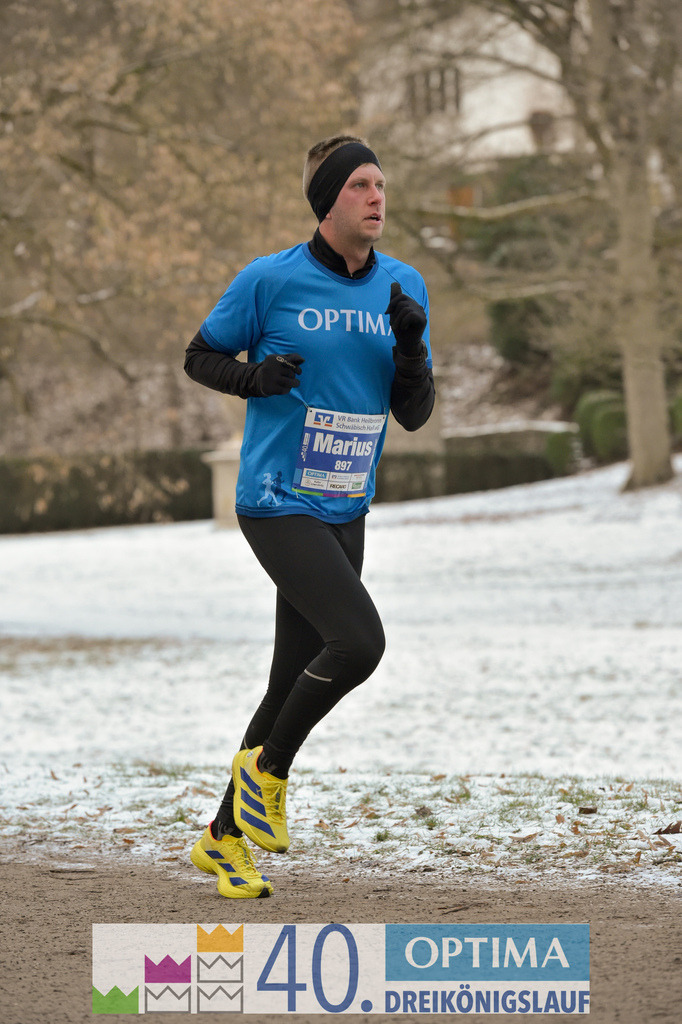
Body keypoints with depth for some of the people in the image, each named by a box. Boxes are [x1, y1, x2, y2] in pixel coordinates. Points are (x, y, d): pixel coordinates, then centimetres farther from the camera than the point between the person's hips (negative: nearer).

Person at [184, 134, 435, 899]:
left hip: (345, 514, 6)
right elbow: (200, 356, 5)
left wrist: (411, 345, -11)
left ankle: (225, 837, 23)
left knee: (295, 679, 9)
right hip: (276, 505, -6)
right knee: (358, 641, -23)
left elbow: (413, 416, 8)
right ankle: (268, 767, 1)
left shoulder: (404, 289, 6)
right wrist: (255, 378, -14)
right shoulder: (270, 281, -7)